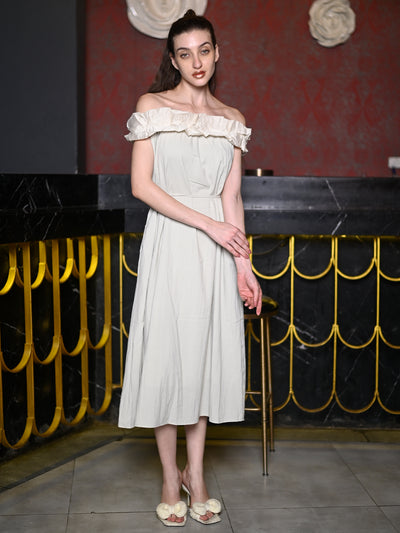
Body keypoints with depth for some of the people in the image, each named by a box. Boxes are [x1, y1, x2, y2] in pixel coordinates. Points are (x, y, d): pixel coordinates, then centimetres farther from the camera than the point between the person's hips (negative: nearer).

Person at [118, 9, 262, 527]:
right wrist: (207, 224, -13)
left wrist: (243, 262, 1)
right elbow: (141, 185, -8)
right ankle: (170, 478, 14)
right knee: (167, 351, -1)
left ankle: (196, 474, 19)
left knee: (208, 352, 6)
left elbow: (231, 198, 9)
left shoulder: (231, 119, 11)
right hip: (169, 243, -3)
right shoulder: (151, 107, 0)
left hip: (216, 250, 3)